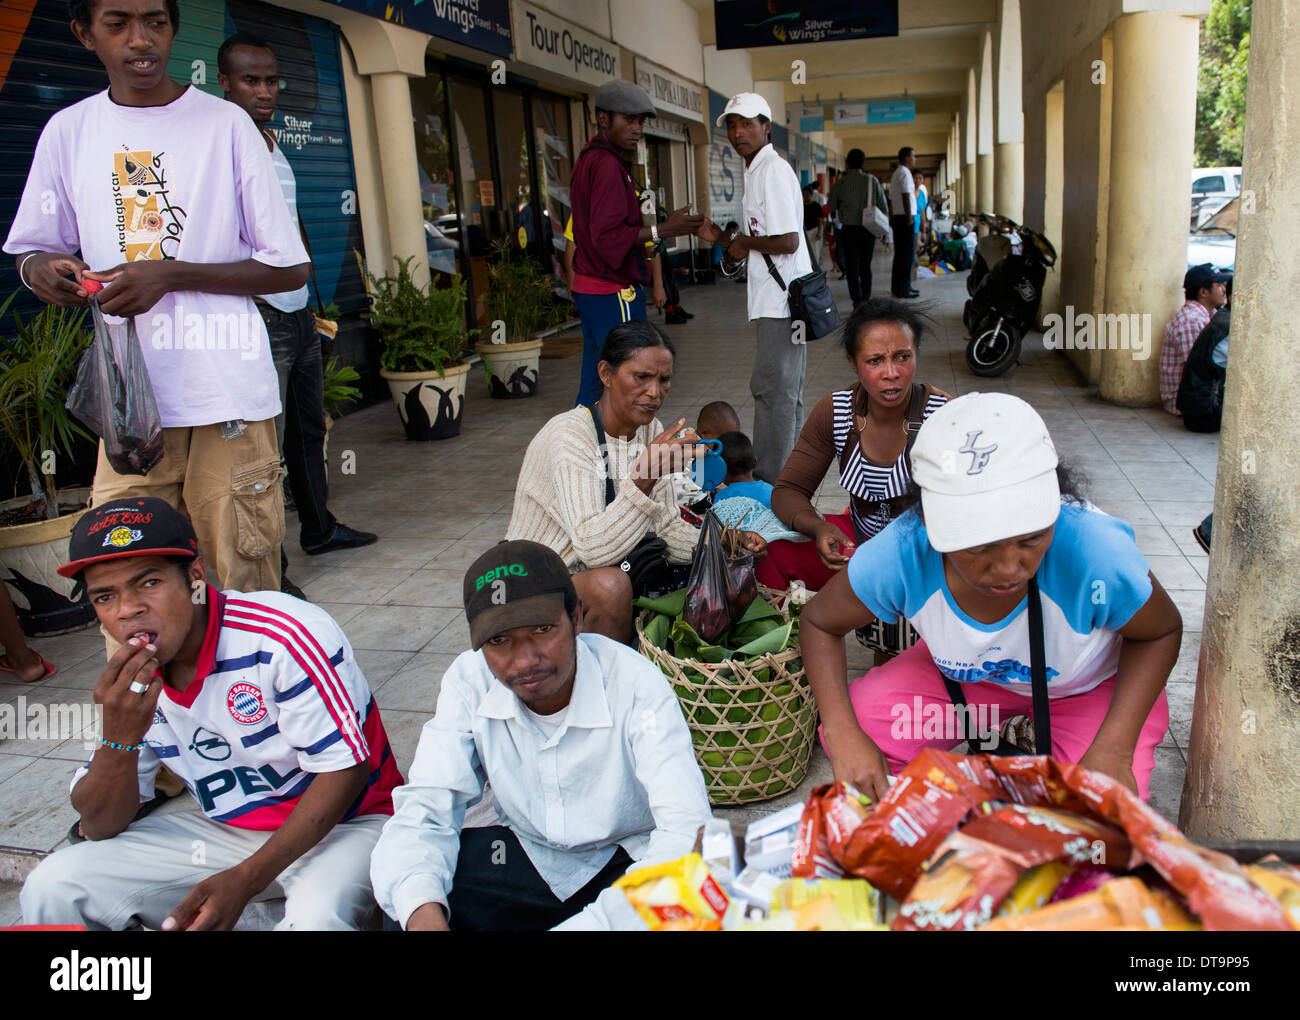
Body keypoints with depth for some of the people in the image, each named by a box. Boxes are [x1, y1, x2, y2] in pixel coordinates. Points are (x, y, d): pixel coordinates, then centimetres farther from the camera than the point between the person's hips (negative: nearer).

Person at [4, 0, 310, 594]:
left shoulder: (225, 124, 2)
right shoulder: (67, 132, 11)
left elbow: (289, 268, 0)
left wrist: (170, 275, -11)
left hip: (229, 393, -2)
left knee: (248, 592, 1)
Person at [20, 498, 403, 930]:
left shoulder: (288, 635, -24)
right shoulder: (131, 681, -3)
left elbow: (346, 770, -20)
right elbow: (100, 828, -1)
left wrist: (244, 880, -26)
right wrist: (121, 735, -23)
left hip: (341, 824, -6)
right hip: (222, 827, 6)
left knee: (315, 919, -37)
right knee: (53, 886, -6)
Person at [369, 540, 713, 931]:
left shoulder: (635, 684, -25)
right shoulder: (467, 683, -15)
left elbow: (686, 826, -31)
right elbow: (425, 810, -15)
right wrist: (423, 913, -36)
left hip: (629, 861, -2)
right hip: (527, 852, 2)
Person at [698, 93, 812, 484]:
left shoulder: (773, 171, -15)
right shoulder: (757, 171, 18)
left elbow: (787, 241, -24)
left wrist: (746, 242, -9)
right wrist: (723, 238, 9)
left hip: (782, 298, -11)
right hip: (779, 299, 11)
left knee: (772, 388, -6)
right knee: (785, 391, 16)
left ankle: (769, 480, 1)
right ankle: (787, 472, 27)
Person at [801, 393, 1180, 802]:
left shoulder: (1096, 553, -39)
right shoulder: (899, 556, -34)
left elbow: (1161, 632, -16)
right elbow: (819, 621, -15)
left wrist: (1114, 750, -28)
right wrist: (843, 734, -29)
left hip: (1090, 686, -1)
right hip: (965, 675, 2)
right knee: (855, 726, -19)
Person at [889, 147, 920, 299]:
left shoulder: (896, 173, 18)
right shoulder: (905, 173, -11)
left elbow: (891, 199, 19)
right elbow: (906, 197, -17)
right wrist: (909, 218, -19)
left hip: (897, 217, 10)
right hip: (905, 217, -10)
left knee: (900, 253, 13)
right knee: (908, 255, -8)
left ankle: (897, 287, 16)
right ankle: (903, 289, -8)